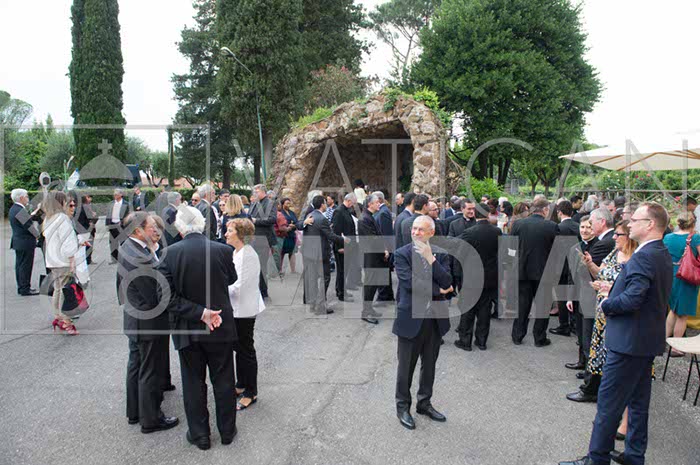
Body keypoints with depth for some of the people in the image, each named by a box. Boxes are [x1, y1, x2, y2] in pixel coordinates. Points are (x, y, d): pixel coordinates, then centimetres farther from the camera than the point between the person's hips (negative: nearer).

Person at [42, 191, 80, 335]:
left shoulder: (48, 219, 10)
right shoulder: (62, 219, -16)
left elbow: (49, 241, 16)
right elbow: (68, 243, -17)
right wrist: (72, 261, -14)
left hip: (52, 261, 9)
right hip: (63, 261, -8)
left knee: (57, 290, 17)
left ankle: (57, 318, 26)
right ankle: (66, 323, -1)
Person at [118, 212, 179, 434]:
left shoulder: (125, 248, 1)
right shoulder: (141, 259, -30)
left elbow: (121, 283, 12)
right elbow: (156, 297, -25)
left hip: (133, 318, 10)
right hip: (149, 323, -10)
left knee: (136, 366, 22)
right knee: (151, 372, 6)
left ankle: (134, 412, 38)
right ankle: (150, 419, 21)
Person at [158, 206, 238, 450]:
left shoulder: (171, 253, -15)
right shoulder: (223, 250, -13)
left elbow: (167, 297, -18)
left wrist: (199, 313, -17)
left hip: (187, 328, 0)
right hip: (221, 325, 1)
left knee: (193, 384, 15)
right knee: (223, 381, 16)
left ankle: (199, 435, 28)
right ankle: (227, 431, 30)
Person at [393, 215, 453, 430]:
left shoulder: (440, 255, 3)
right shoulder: (402, 254, -8)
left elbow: (447, 282, -10)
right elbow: (409, 282, -20)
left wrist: (431, 259, -17)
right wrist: (438, 290, -14)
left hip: (435, 319, 4)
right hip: (411, 319, -4)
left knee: (429, 365, 18)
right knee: (406, 367, 9)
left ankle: (424, 403, 36)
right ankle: (403, 406, 27)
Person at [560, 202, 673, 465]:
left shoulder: (643, 257, -21)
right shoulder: (663, 255, 10)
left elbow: (632, 299, -30)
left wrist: (606, 304, -11)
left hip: (629, 342, -10)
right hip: (650, 339, 10)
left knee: (609, 403, 0)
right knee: (639, 401, 19)